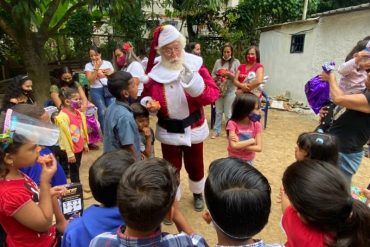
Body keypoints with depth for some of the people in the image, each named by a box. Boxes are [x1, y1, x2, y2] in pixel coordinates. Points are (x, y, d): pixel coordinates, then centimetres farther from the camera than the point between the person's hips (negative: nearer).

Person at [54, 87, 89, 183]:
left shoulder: (78, 113, 2)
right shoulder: (63, 116, -22)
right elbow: (65, 136, -21)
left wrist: (85, 144, 19)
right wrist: (70, 153, -18)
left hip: (79, 147, 7)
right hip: (70, 149, -7)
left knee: (76, 170, 21)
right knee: (73, 171, 8)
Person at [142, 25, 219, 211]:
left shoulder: (195, 65, -10)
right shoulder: (154, 72, -7)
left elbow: (213, 95, -19)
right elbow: (146, 96, 6)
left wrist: (193, 82, -35)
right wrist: (148, 103, -17)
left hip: (193, 128, 0)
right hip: (168, 131, 0)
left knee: (195, 164, 19)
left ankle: (197, 194, 48)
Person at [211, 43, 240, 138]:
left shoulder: (236, 62, -1)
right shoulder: (218, 61, 7)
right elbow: (213, 74, 10)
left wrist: (229, 74, -20)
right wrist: (216, 78, -11)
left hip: (230, 91, -3)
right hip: (218, 90, 3)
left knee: (228, 113, 4)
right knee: (218, 112, 12)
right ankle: (216, 131, 24)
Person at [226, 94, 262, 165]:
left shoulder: (256, 125, -12)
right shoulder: (232, 124, -22)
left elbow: (259, 148, -17)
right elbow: (234, 145, -31)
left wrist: (240, 145, -25)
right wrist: (252, 140, -23)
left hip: (248, 161, 2)